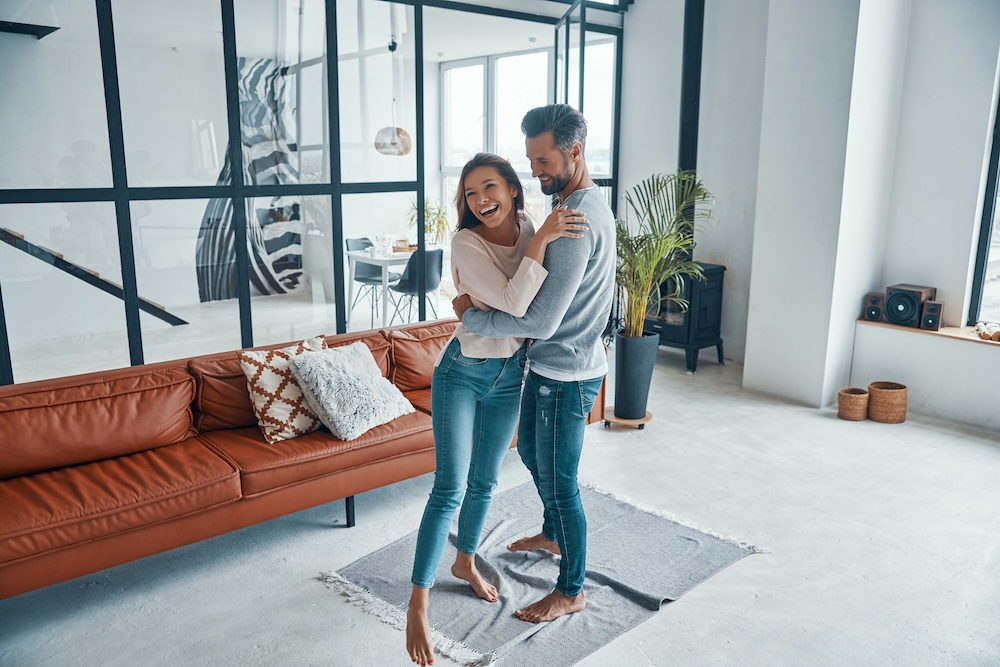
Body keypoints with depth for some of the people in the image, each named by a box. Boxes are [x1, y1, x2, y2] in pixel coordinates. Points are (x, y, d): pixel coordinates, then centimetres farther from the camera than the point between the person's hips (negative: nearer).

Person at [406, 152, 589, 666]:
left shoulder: (531, 229, -2)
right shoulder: (467, 243, -19)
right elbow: (513, 302, -31)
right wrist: (540, 240, -32)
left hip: (510, 373, 5)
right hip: (462, 372, -5)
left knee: (484, 481, 17)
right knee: (449, 488, -7)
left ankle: (465, 562, 41)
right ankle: (418, 604, 5)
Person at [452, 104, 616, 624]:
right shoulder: (587, 202, 7)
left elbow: (541, 322, -29)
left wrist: (471, 317, -16)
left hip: (566, 373, -10)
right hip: (548, 364, 10)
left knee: (559, 481, 4)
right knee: (530, 450, 27)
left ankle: (571, 591, 23)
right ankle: (552, 534, 51)